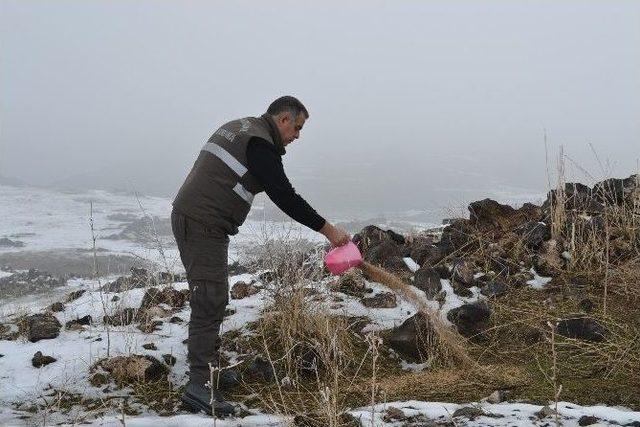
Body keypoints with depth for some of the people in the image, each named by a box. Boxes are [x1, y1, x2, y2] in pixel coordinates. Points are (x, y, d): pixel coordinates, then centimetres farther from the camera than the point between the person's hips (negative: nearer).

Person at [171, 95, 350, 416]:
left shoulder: (236, 128, 20)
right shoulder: (260, 143, -12)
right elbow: (284, 195, -16)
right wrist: (327, 229, -11)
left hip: (188, 217, 10)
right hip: (204, 225, -10)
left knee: (212, 299, 16)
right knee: (210, 302, -13)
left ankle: (208, 368, 23)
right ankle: (200, 386, -16)